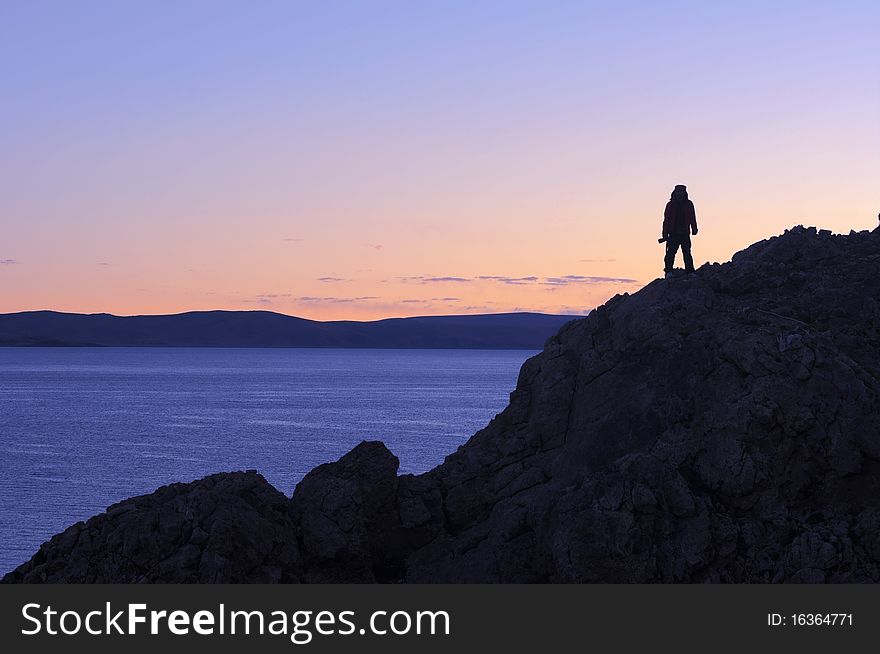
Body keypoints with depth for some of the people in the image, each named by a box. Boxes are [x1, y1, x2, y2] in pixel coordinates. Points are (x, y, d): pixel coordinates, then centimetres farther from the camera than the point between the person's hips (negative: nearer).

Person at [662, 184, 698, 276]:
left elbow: (692, 218, 11)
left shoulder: (688, 204, 9)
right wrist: (665, 235, -1)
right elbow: (666, 220, 4)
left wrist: (694, 229, -2)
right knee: (670, 253, -8)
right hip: (673, 234, -1)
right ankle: (669, 272, -6)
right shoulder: (670, 205, 5)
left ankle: (690, 272, 4)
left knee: (687, 253, 1)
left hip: (685, 234, 1)